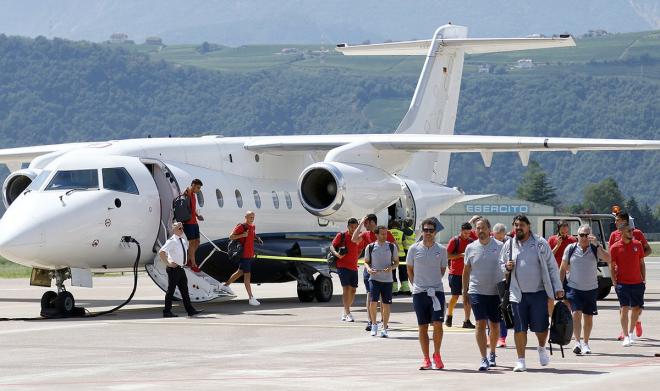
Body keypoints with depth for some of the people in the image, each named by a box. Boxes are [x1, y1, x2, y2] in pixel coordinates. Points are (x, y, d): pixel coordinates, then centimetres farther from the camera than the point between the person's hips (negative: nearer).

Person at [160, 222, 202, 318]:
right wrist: (168, 263, -21)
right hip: (173, 269, -8)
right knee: (171, 290, -2)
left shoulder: (183, 240, 10)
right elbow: (161, 252, -24)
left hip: (181, 268, 8)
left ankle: (190, 310, 12)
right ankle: (167, 311, 4)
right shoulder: (171, 241, -15)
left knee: (184, 289, 9)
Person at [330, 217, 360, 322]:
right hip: (343, 265, -6)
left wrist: (355, 259, 13)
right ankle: (347, 313, -17)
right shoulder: (342, 235, -2)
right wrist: (336, 253, -24)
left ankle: (345, 313, 20)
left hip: (354, 267, 6)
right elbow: (332, 246, -6)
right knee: (346, 288, -14)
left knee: (353, 290, 7)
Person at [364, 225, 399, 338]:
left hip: (387, 279, 1)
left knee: (386, 304, 2)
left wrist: (391, 267, -12)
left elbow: (396, 262, 10)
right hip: (374, 278, -1)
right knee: (373, 302, -13)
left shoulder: (392, 247, 4)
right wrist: (368, 269, -10)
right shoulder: (370, 247, 3)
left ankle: (384, 328, 13)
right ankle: (374, 324, 9)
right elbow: (366, 261, 11)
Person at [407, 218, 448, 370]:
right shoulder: (414, 249, 1)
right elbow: (409, 269, 12)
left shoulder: (441, 250, 2)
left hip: (437, 291, 0)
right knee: (422, 327, 3)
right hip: (419, 293, 0)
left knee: (437, 324, -10)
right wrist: (417, 284, 7)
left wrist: (433, 282, 10)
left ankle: (437, 354, 7)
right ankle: (426, 359, 9)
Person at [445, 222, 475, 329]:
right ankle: (449, 317, 24)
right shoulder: (454, 241, -5)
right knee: (455, 296, 2)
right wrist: (461, 255, -18)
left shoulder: (471, 241, 7)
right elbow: (448, 255, -8)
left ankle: (467, 321, -3)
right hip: (455, 273, -3)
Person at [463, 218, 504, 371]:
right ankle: (484, 359, -11)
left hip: (496, 292, 0)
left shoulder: (499, 247, -1)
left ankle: (492, 354, 32)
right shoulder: (471, 248, 4)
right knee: (481, 324, -10)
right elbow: (466, 271, 12)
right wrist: (464, 291, 11)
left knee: (495, 326, 11)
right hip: (477, 292, 0)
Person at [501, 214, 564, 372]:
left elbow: (552, 266, 3)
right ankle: (521, 360, 8)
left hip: (539, 293, -1)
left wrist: (558, 288, -2)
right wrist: (507, 267, -6)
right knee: (519, 328, -1)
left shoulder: (540, 243, 0)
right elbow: (501, 265, 18)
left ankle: (542, 348, 30)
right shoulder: (509, 245, 7)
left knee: (540, 326, 0)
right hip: (518, 294, 1)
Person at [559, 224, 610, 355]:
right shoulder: (571, 249, 0)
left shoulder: (595, 249, -1)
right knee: (577, 313, -17)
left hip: (591, 289, 1)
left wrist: (597, 244, -25)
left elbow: (608, 259, -18)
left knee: (589, 317, 7)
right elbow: (563, 268, 8)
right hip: (574, 288, -1)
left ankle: (585, 343, 21)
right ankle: (577, 342, -20)